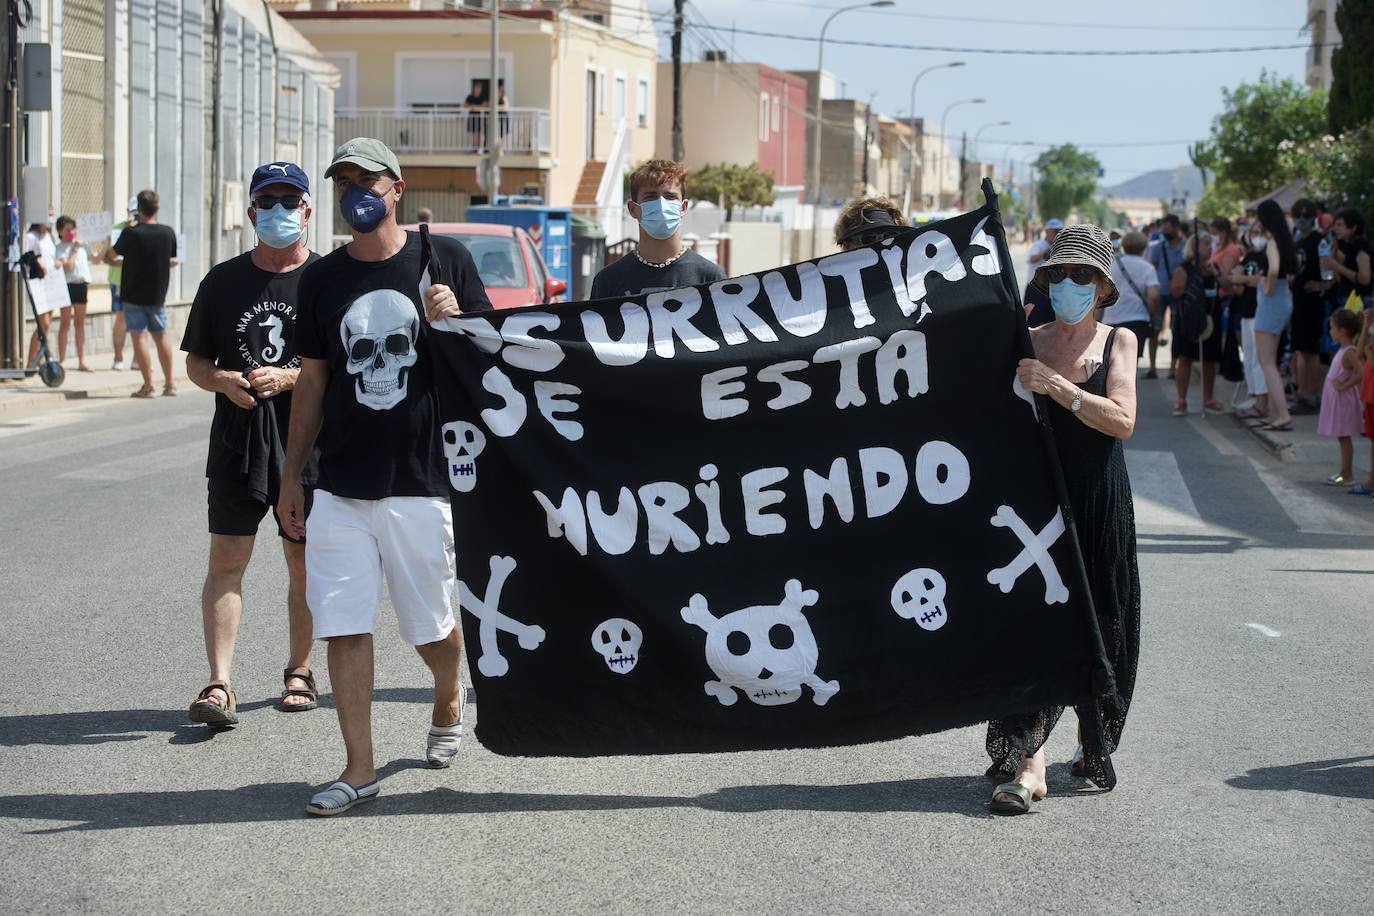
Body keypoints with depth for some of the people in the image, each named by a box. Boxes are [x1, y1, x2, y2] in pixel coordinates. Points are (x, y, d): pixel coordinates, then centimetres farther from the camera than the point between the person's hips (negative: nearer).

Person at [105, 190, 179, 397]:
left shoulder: (131, 234, -14)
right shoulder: (168, 233, -2)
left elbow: (110, 256, 0)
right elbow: (173, 261, 11)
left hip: (134, 295, -4)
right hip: (158, 295, 4)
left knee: (139, 337, -2)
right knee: (161, 336, 14)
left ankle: (148, 385, -7)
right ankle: (169, 384, 17)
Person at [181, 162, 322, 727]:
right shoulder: (223, 281, 10)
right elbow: (195, 362, 14)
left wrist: (289, 378, -15)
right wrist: (224, 381, -8)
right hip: (236, 442, 2)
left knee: (304, 563, 7)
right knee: (226, 560, -4)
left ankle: (298, 671, 24)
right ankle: (220, 685, -5)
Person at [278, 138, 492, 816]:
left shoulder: (444, 259, 1)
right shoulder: (322, 278, 9)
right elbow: (313, 380, 14)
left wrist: (453, 321, -16)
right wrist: (290, 475, 12)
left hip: (422, 480, -2)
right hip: (340, 486, 2)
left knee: (432, 627, 6)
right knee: (343, 626, -3)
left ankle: (448, 704, 38)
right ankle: (359, 769, 4)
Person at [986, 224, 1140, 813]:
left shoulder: (1118, 342, 5)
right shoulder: (1027, 344, 4)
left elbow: (1122, 420, -11)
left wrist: (1055, 385, -19)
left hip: (1100, 505, 1)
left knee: (1100, 628, 9)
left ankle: (1095, 747, 31)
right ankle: (1028, 765, -14)